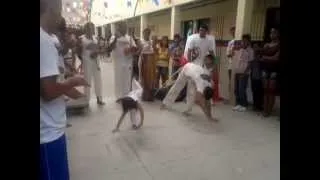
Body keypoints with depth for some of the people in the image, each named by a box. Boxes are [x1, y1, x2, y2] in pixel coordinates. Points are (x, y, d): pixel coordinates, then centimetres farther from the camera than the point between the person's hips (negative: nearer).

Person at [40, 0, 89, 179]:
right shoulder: (45, 41, -21)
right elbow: (49, 91, -25)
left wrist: (66, 88, 11)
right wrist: (72, 82, -9)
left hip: (47, 129, 9)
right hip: (49, 132, -9)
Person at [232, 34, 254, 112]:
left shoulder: (250, 51, -5)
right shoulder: (240, 50, 14)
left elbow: (250, 63, -10)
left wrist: (244, 73, -16)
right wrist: (235, 71, 10)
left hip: (243, 74, -7)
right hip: (237, 73, 7)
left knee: (242, 90, -6)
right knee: (236, 90, 8)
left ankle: (244, 105, 7)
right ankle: (238, 104, 19)